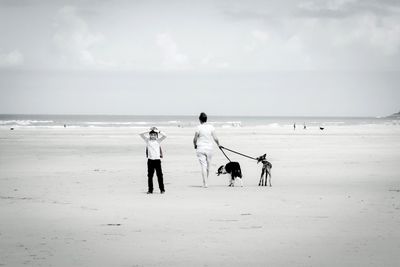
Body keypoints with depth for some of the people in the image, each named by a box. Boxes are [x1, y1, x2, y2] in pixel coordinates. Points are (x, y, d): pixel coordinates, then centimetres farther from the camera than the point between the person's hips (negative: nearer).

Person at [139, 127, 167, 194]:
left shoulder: (158, 140, 9)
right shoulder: (147, 140, 9)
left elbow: (165, 136, -1)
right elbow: (141, 134, 2)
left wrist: (158, 131, -2)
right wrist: (148, 131, -2)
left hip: (157, 159, -1)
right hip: (150, 160, 1)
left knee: (159, 175, -1)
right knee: (150, 175, 3)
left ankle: (162, 189, 5)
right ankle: (150, 190, 10)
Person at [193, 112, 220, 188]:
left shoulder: (199, 127, -9)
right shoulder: (211, 127, -1)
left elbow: (195, 139, -5)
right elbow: (215, 138, 1)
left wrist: (195, 145, 16)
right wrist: (218, 145, 20)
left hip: (200, 148, -3)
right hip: (209, 148, 3)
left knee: (203, 166, -4)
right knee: (208, 166, 15)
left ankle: (205, 183, -12)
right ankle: (206, 181, 29)